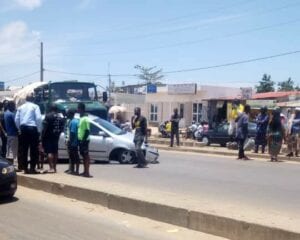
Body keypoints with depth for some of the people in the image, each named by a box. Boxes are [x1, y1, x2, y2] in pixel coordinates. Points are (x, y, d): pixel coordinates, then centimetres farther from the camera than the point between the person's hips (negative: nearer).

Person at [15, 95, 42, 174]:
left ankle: (25, 168, 10)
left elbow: (16, 119, 7)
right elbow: (38, 118, -11)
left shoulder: (20, 107, 14)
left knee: (23, 149, 8)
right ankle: (32, 168, -3)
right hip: (32, 128, -4)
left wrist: (20, 129, 13)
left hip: (23, 129, 5)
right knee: (33, 149, 0)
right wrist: (39, 130, -4)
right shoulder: (35, 106, 1)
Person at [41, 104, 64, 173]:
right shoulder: (60, 117, 11)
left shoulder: (48, 116, -9)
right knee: (55, 151, 12)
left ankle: (51, 168, -16)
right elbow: (62, 128, 9)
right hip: (56, 137, 7)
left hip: (48, 136, -7)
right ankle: (54, 167, 17)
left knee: (49, 152, -8)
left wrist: (42, 136, -9)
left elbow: (45, 127, -14)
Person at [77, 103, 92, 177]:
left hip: (84, 140, -9)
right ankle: (85, 171, 18)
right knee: (83, 155, 12)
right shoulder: (81, 118, 14)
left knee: (86, 155, -7)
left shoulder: (85, 119, -15)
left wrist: (83, 140, -20)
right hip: (81, 140, 9)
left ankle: (87, 172, -5)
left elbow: (87, 131, -18)